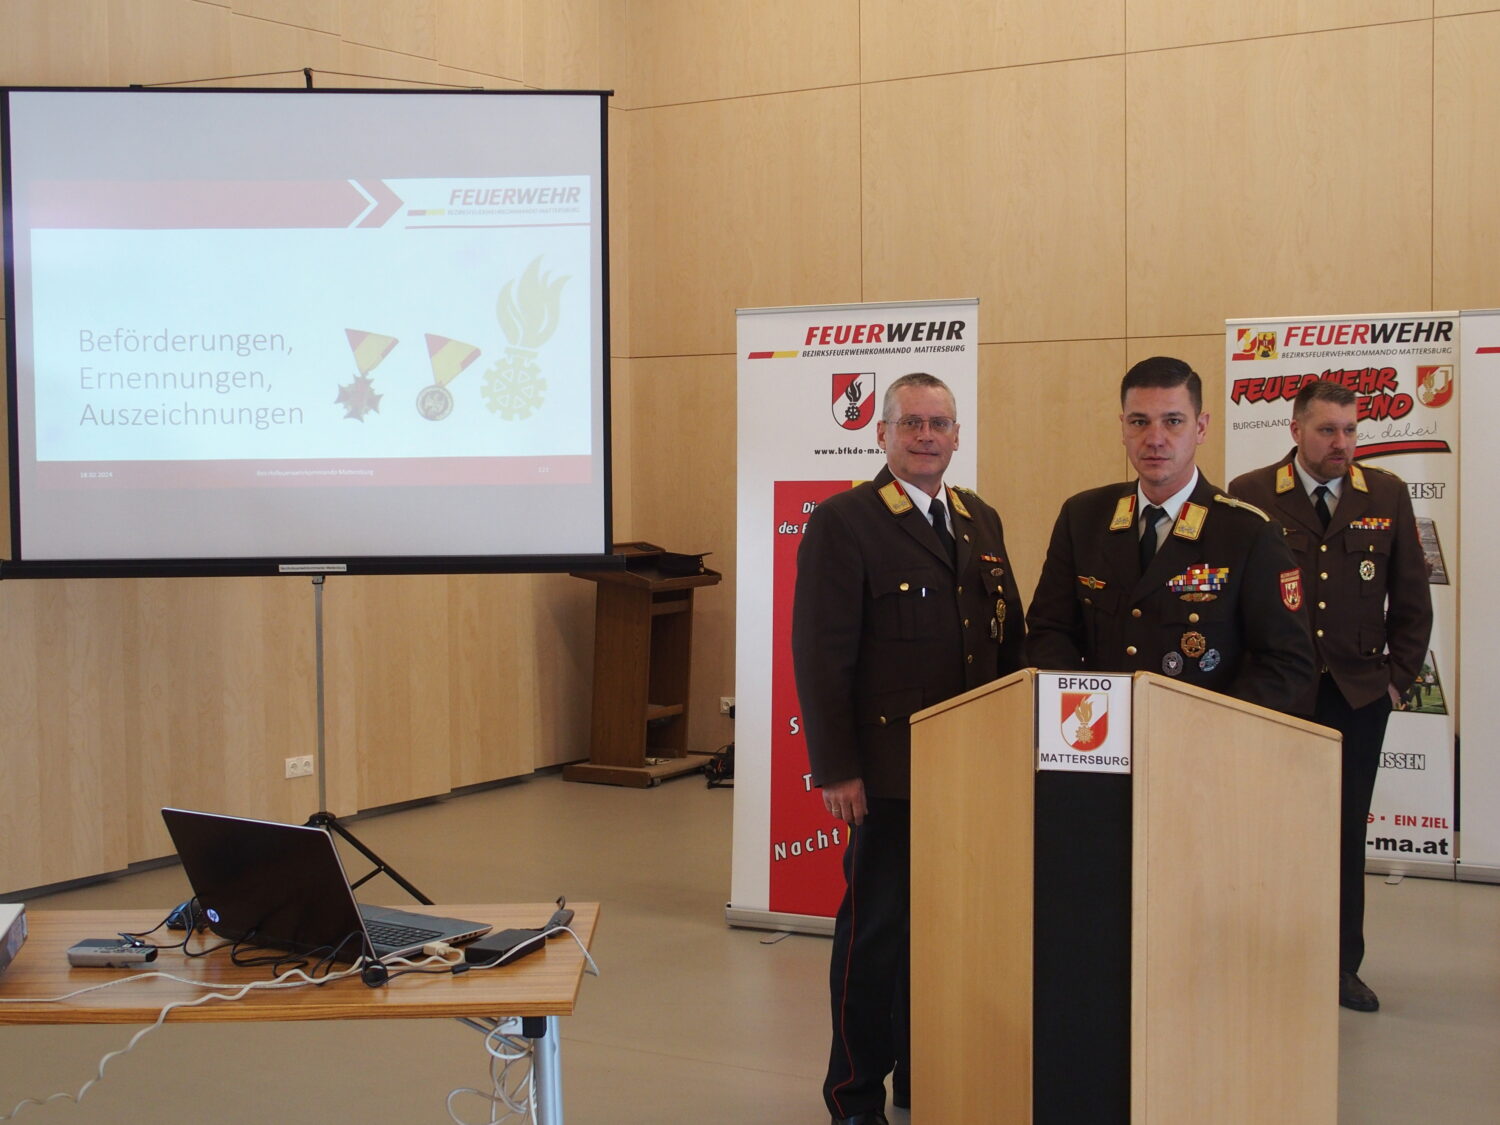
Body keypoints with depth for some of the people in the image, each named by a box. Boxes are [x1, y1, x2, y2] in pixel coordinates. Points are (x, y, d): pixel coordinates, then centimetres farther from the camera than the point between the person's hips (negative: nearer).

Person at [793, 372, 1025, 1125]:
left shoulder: (981, 521, 14)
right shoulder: (843, 523, -7)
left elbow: (1011, 638, 18)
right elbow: (821, 657, -10)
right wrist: (835, 770, -13)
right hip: (891, 772, -6)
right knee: (877, 930, 4)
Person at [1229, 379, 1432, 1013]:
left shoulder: (1387, 496, 5)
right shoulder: (1250, 496, -3)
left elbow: (1411, 598, 10)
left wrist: (1398, 675, 4)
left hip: (1358, 694, 2)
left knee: (1346, 832, 8)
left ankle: (1341, 965, 19)